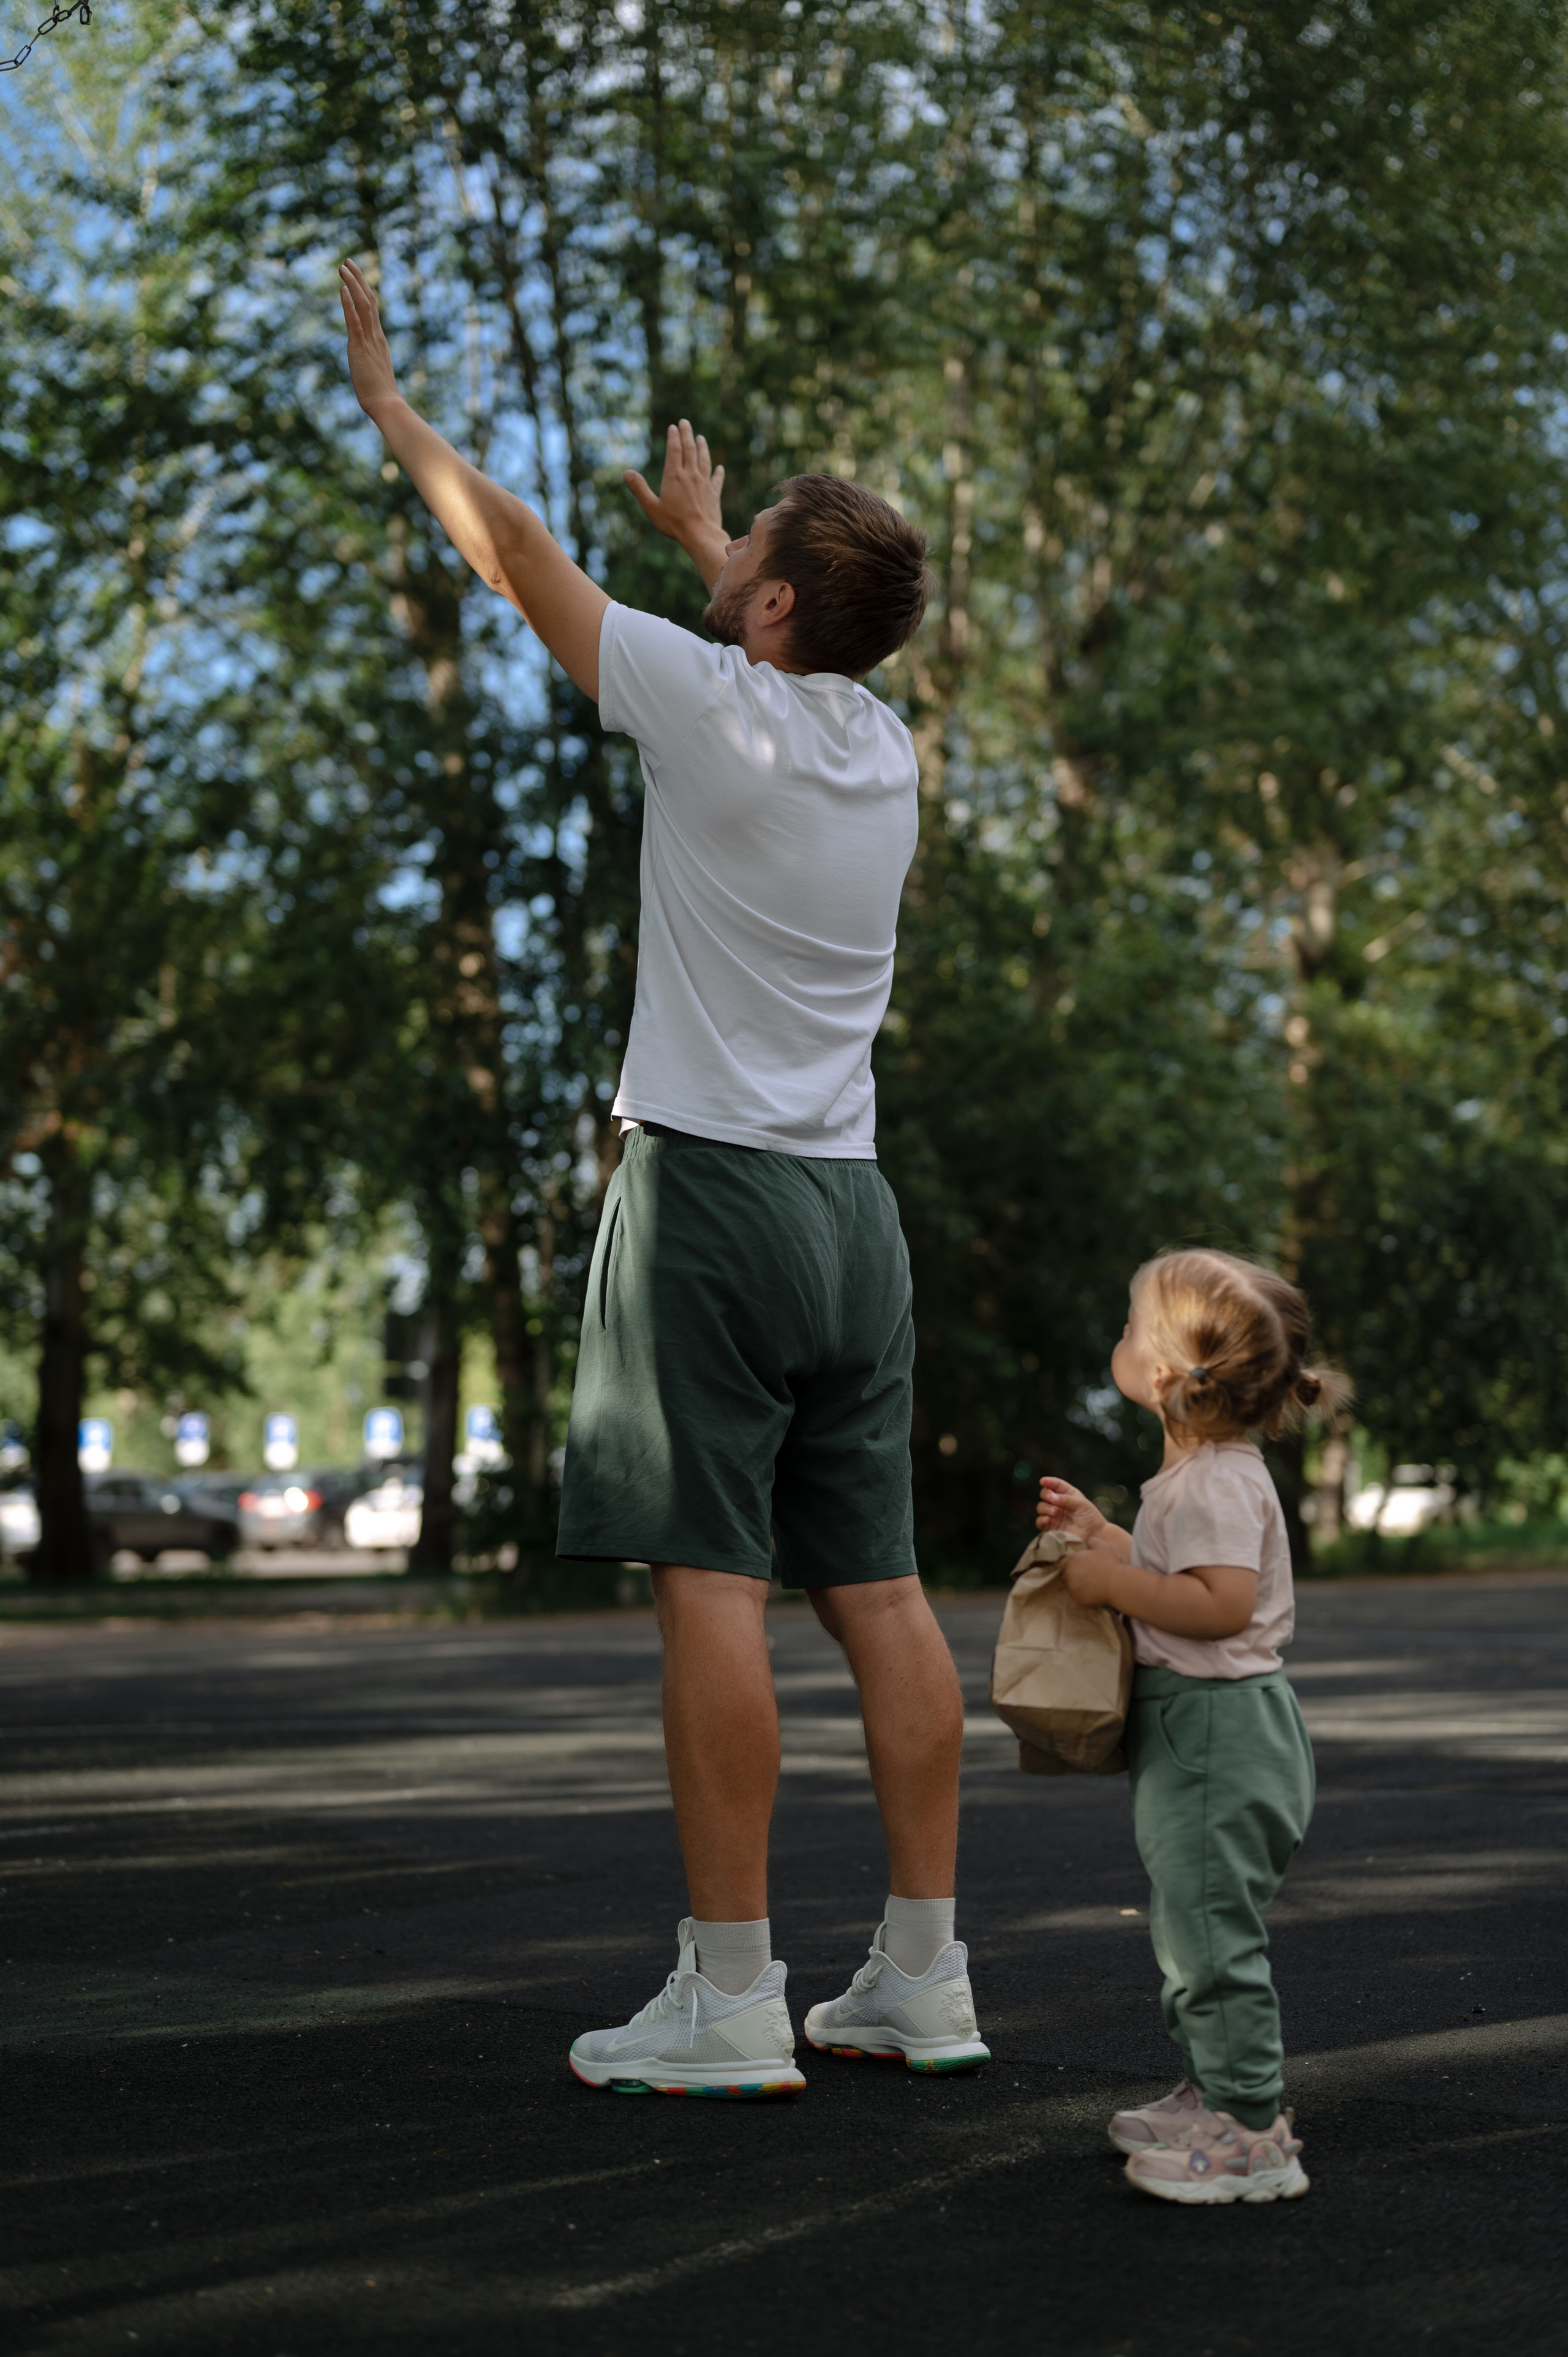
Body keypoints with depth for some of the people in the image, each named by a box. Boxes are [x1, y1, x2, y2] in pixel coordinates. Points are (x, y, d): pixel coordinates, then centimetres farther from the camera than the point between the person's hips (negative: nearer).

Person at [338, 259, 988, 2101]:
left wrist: (389, 407, 21)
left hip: (709, 1189, -7)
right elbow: (795, 637, 34)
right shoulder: (890, 748, 10)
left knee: (712, 1583, -7)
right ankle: (922, 1977, 10)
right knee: (880, 1590, 6)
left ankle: (731, 1999, -6)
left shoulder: (708, 706, -7)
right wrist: (700, 521, 51)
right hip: (853, 1204, 7)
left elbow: (515, 551, 5)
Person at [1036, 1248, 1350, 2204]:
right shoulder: (1213, 1471, 14)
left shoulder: (1214, 1481, -20)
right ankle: (1213, 2096, 30)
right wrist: (1101, 1533, 21)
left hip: (1214, 1729, -11)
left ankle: (1252, 2134, -4)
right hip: (1206, 1730, 11)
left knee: (1213, 1933, -8)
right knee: (1193, 1929, 19)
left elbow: (1224, 1603, -30)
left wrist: (1114, 1583, -23)